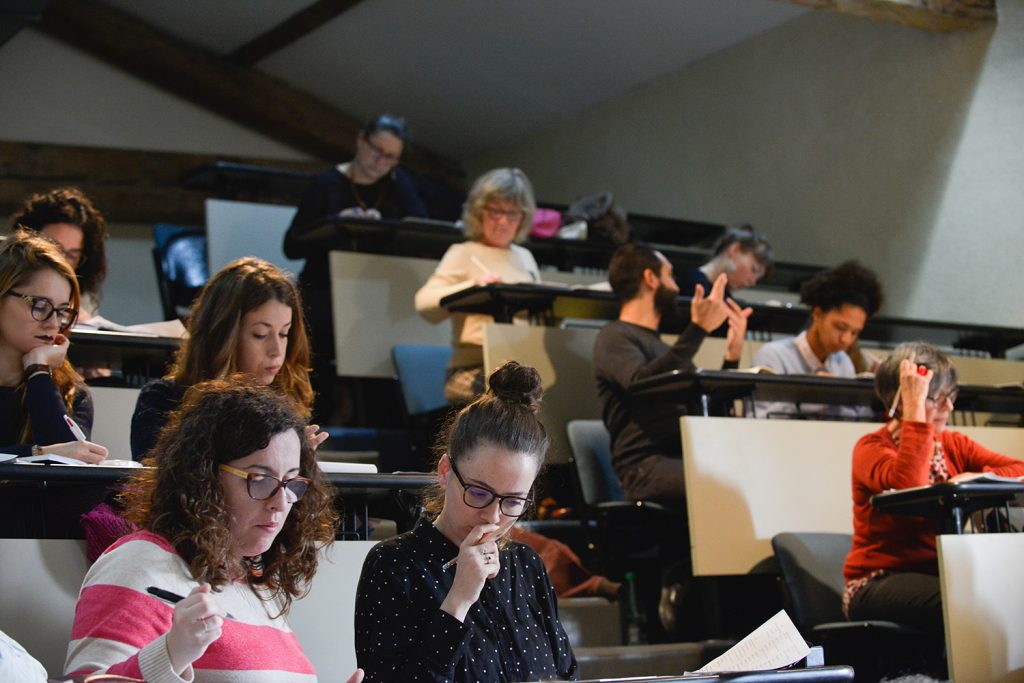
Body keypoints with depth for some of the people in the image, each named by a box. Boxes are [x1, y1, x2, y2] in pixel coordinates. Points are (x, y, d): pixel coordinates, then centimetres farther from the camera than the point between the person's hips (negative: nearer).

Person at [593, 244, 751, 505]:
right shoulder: (614, 337, 5)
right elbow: (642, 384, -18)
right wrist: (698, 329, -20)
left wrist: (732, 355, 17)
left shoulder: (663, 346, 29)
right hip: (646, 467, -7)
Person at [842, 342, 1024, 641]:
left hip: (942, 576, 5)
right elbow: (908, 486, -24)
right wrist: (915, 409, -19)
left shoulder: (954, 444, 15)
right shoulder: (871, 448, -1)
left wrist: (980, 478, -17)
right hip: (880, 582, -5)